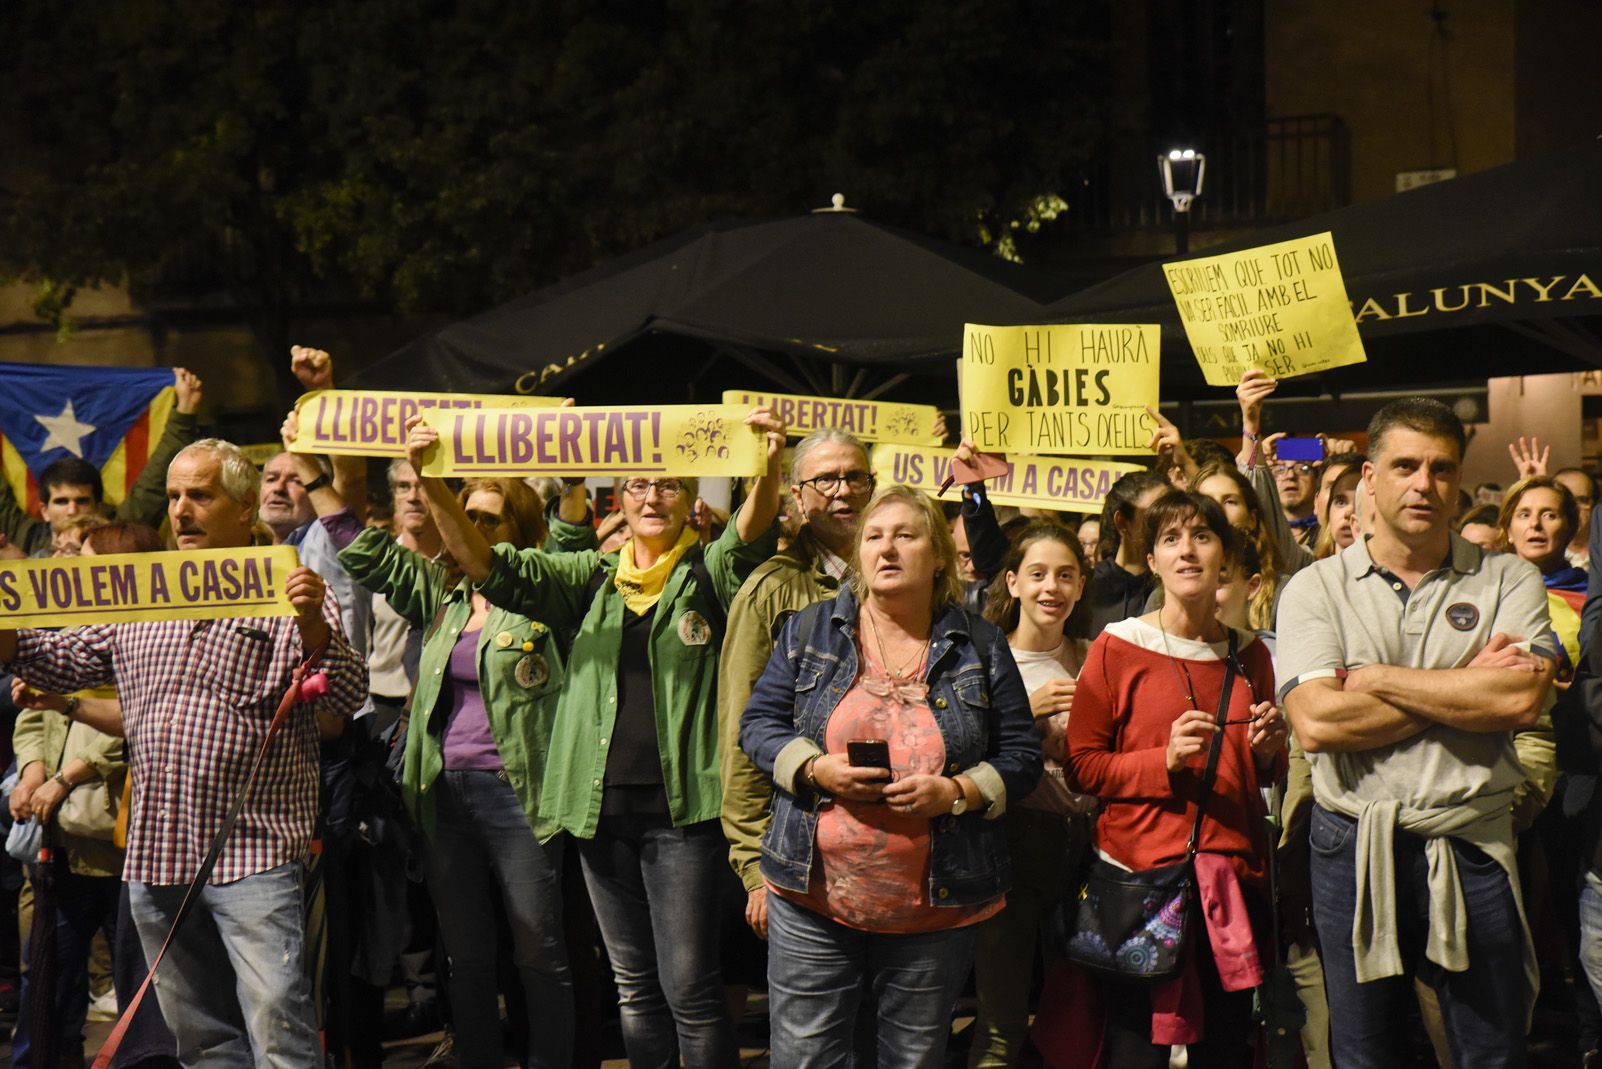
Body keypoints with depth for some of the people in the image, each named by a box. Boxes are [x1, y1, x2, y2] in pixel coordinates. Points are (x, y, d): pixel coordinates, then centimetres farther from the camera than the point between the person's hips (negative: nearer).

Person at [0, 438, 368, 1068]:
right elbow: (62, 663, 21)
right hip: (156, 860, 6)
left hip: (252, 857, -6)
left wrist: (312, 626, -27)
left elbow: (347, 697, -8)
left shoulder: (287, 595, 0)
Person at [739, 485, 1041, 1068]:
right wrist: (816, 770, -13)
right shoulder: (810, 630, 6)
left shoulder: (980, 646, 4)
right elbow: (759, 723, 6)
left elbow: (1020, 755, 5)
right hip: (814, 899, 0)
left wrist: (957, 792, -14)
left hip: (935, 909, 0)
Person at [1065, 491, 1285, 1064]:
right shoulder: (1118, 647, -1)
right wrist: (1165, 761, -16)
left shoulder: (1248, 653, 12)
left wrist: (1269, 749, 3)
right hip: (1140, 867, -4)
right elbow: (1082, 766, -3)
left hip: (1236, 871, 4)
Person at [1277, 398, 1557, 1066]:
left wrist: (1377, 678, -11)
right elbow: (1316, 722, -14)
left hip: (1472, 849, 0)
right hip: (1352, 852, 0)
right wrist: (1468, 686, -11)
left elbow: (1522, 699, -14)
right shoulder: (1315, 589, 1)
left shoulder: (1508, 581, 3)